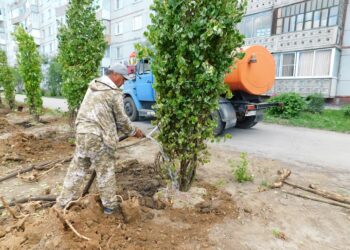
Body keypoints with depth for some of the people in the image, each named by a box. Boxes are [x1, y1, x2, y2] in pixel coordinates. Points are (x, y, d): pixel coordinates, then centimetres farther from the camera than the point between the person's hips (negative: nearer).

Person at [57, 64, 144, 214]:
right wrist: (133, 132, 13)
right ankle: (110, 205, 19)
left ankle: (64, 201, 29)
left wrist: (126, 130, 19)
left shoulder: (93, 86, 15)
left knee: (77, 168, 18)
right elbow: (121, 119, -4)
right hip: (98, 137, -7)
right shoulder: (114, 92, -9)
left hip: (82, 133, 7)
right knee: (105, 172, 7)